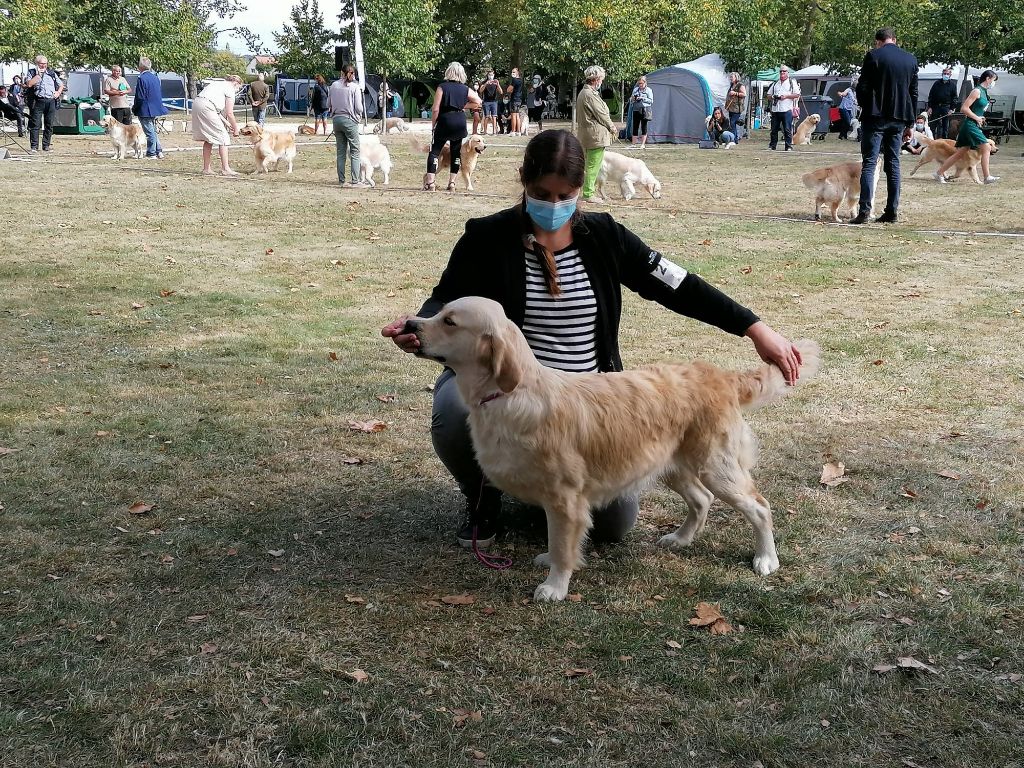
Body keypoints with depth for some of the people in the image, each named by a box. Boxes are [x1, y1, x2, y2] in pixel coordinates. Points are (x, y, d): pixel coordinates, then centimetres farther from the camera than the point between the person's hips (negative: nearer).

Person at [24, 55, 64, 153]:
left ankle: (46, 145, 11)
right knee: (35, 124, -7)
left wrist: (58, 92, 3)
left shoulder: (52, 73, 17)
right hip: (37, 101, -3)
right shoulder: (32, 73, 8)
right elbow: (29, 84, -9)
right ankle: (34, 146, -6)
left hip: (51, 101, 3)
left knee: (49, 125, 4)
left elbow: (61, 85, 24)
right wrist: (39, 74, -7)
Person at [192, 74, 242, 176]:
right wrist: (235, 129, 9)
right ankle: (225, 169, -4)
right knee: (223, 137, -3)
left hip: (196, 105, 9)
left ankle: (206, 168, 19)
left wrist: (226, 123, 23)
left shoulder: (219, 84, 28)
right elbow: (229, 113, -2)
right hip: (206, 107, -9)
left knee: (208, 139, 17)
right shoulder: (230, 89, 2)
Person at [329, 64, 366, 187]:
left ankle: (341, 180, 12)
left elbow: (328, 104, 9)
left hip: (337, 119, 4)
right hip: (350, 120, -4)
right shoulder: (355, 87, -9)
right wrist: (359, 116, 10)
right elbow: (359, 108, -10)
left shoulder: (334, 85, 3)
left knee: (341, 151, 11)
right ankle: (355, 180, -4)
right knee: (354, 151, 1)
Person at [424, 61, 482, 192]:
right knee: (456, 152, 13)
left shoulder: (442, 87, -6)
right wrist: (464, 106, 13)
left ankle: (430, 182, -8)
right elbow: (478, 102, 13)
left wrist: (433, 124, 1)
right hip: (460, 123, 4)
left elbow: (435, 109, -10)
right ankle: (452, 183, 12)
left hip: (444, 122, -4)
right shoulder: (465, 89, 5)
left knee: (434, 151, 1)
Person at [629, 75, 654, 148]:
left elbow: (651, 101, -7)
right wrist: (632, 99, -6)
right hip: (636, 110, 4)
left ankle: (643, 144, 3)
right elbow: (631, 100, 18)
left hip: (644, 110, -4)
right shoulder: (635, 89, 12)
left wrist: (642, 98, -16)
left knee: (644, 127, -2)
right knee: (635, 127, 5)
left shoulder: (648, 90, 0)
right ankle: (634, 143, 11)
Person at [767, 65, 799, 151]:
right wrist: (772, 97, 0)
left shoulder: (792, 83, 5)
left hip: (786, 109, -4)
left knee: (787, 130, -5)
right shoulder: (775, 83, 19)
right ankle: (772, 145, 12)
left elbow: (797, 95, -2)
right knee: (774, 129, 6)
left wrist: (786, 96, -12)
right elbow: (769, 94, 23)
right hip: (775, 109, 5)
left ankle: (789, 146, -2)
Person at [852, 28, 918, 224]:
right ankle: (891, 212, 8)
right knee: (893, 164, 9)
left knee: (869, 163, -5)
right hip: (899, 119, 4)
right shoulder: (911, 59, 10)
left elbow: (862, 87, -7)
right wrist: (909, 123, 16)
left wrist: (864, 106, 13)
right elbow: (914, 93, 12)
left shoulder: (873, 56, -6)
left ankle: (864, 210, -14)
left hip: (875, 116, -4)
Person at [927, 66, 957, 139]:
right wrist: (930, 107, 0)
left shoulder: (953, 85, 6)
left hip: (946, 108, -1)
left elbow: (954, 98, 3)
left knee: (945, 126, 0)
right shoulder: (937, 83, 9)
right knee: (937, 125, 3)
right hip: (936, 107, 1)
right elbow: (931, 96, 8)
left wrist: (952, 109, -7)